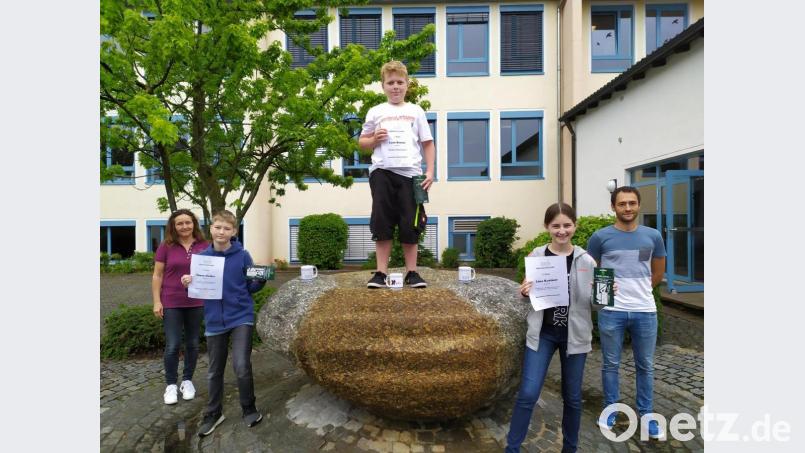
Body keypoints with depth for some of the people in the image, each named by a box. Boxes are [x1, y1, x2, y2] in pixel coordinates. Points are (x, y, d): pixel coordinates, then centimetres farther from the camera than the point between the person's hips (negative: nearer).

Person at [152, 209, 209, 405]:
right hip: (171, 303, -1)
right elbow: (157, 275, 0)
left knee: (192, 344, 11)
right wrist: (156, 301, -6)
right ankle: (171, 384, 20)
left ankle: (187, 380, 28)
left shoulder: (204, 246, 0)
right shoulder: (166, 246, -3)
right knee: (173, 345, 2)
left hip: (196, 303, 2)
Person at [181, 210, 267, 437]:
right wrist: (189, 283, -13)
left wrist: (262, 278, -20)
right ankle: (213, 413, 36)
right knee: (214, 371, 16)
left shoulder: (242, 256, -7)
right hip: (214, 321, 3)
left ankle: (249, 409, 15)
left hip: (241, 318, -3)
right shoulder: (202, 256, 0)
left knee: (242, 367, -10)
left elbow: (251, 287, -1)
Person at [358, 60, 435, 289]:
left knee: (410, 223, 1)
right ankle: (381, 273, 7)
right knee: (382, 222, -1)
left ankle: (412, 272, 12)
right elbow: (362, 142, 17)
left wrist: (429, 171, 0)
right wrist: (374, 139, -5)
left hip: (410, 172, 0)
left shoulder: (416, 111, 13)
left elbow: (428, 143, 11)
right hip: (382, 172, 0)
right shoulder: (375, 112, 13)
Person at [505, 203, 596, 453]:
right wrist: (524, 293, -17)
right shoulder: (536, 256, -4)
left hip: (575, 334, 1)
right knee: (527, 394, -1)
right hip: (542, 333, -1)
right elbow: (530, 298, 4)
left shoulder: (586, 260, -4)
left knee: (572, 396, 16)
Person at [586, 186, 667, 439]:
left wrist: (637, 289, 12)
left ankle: (646, 415, 29)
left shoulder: (653, 236, 4)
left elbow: (658, 274, 16)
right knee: (610, 364, 10)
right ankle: (610, 409, 26)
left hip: (645, 311, 2)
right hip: (611, 312, -2)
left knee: (645, 366, 13)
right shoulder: (600, 237, -3)